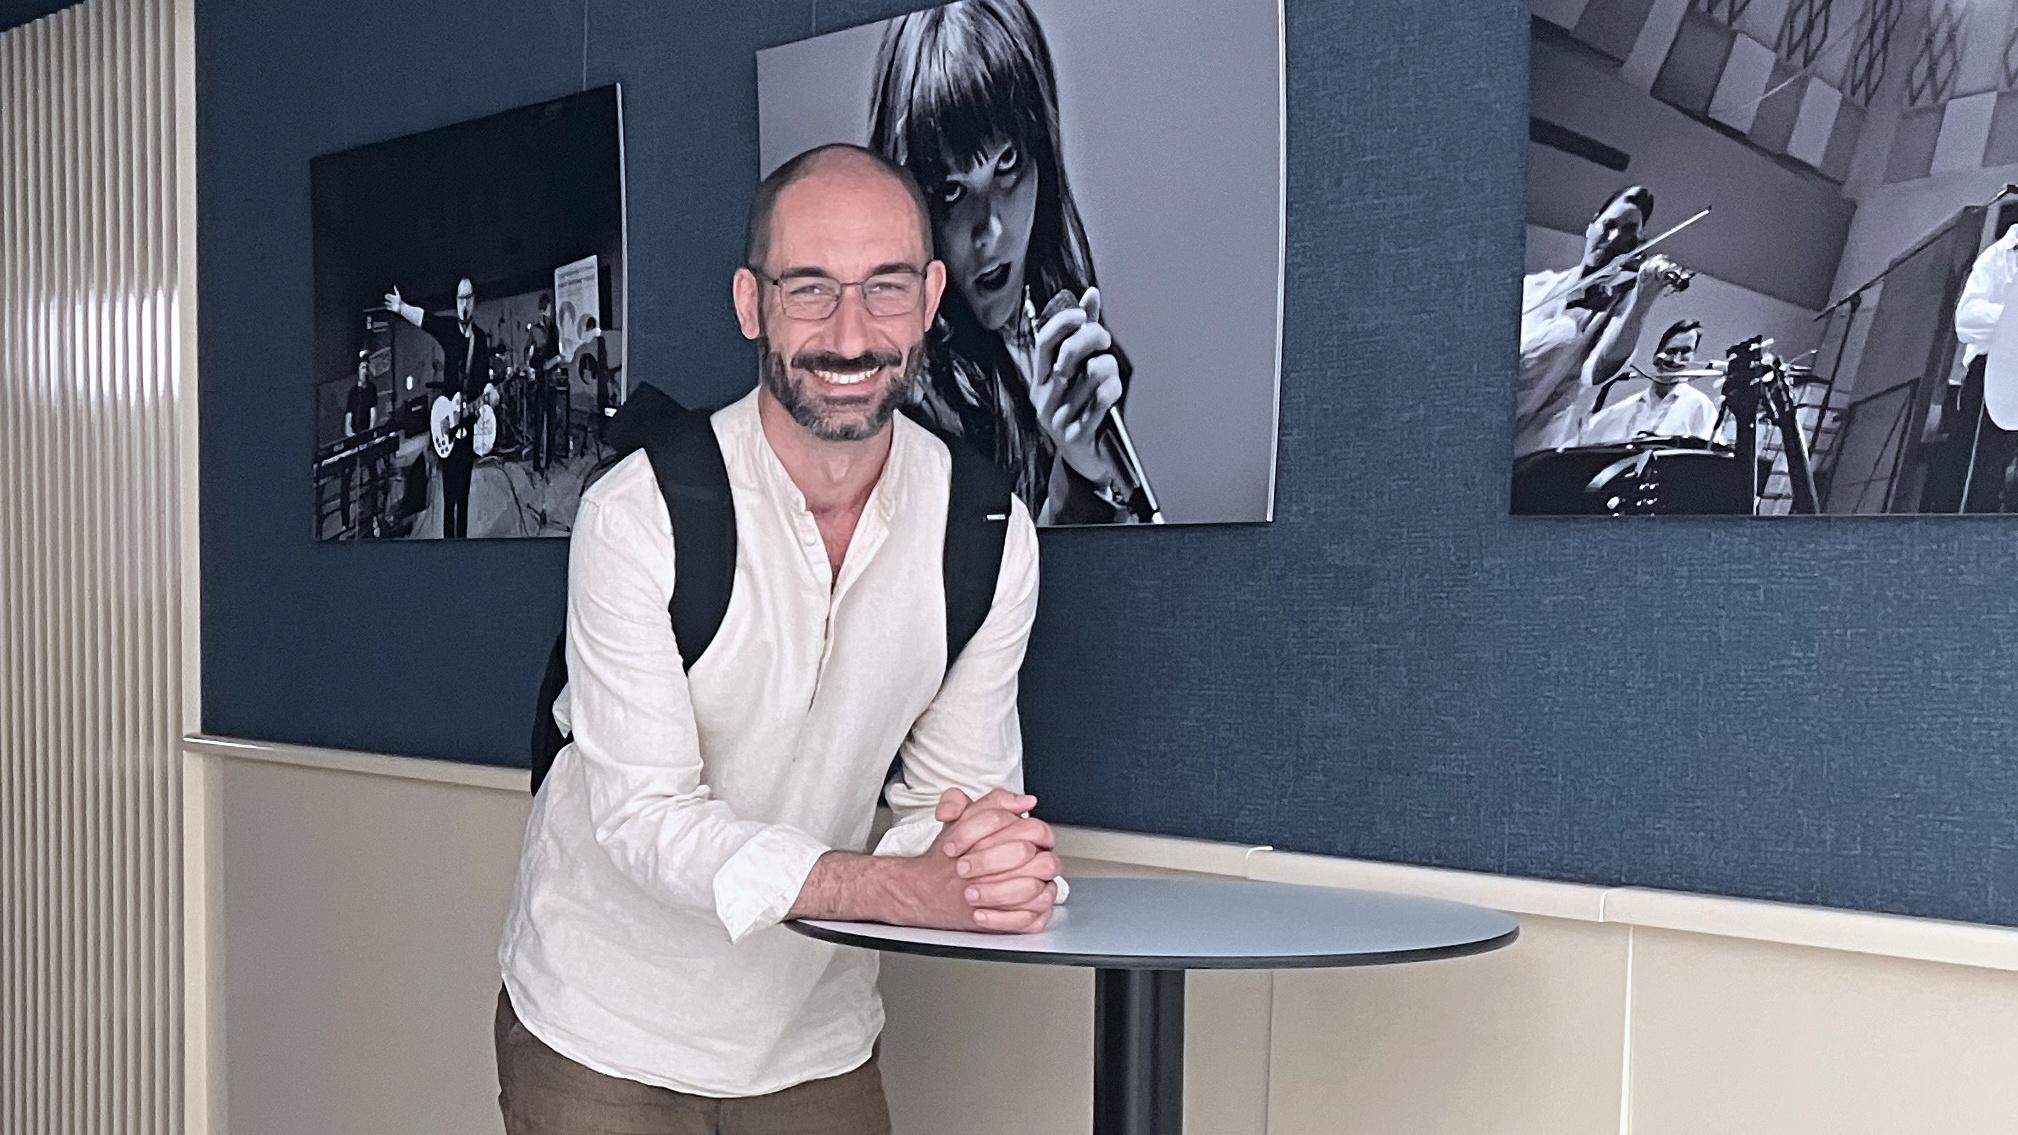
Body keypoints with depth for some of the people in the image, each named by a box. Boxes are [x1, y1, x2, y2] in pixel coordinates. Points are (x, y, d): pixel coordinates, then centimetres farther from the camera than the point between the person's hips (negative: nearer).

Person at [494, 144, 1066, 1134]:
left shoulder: (990, 533, -10)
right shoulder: (639, 513, -21)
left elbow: (960, 788, -4)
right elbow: (644, 817, -24)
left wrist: (1000, 863, -29)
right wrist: (913, 888, -36)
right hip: (606, 1031, -3)